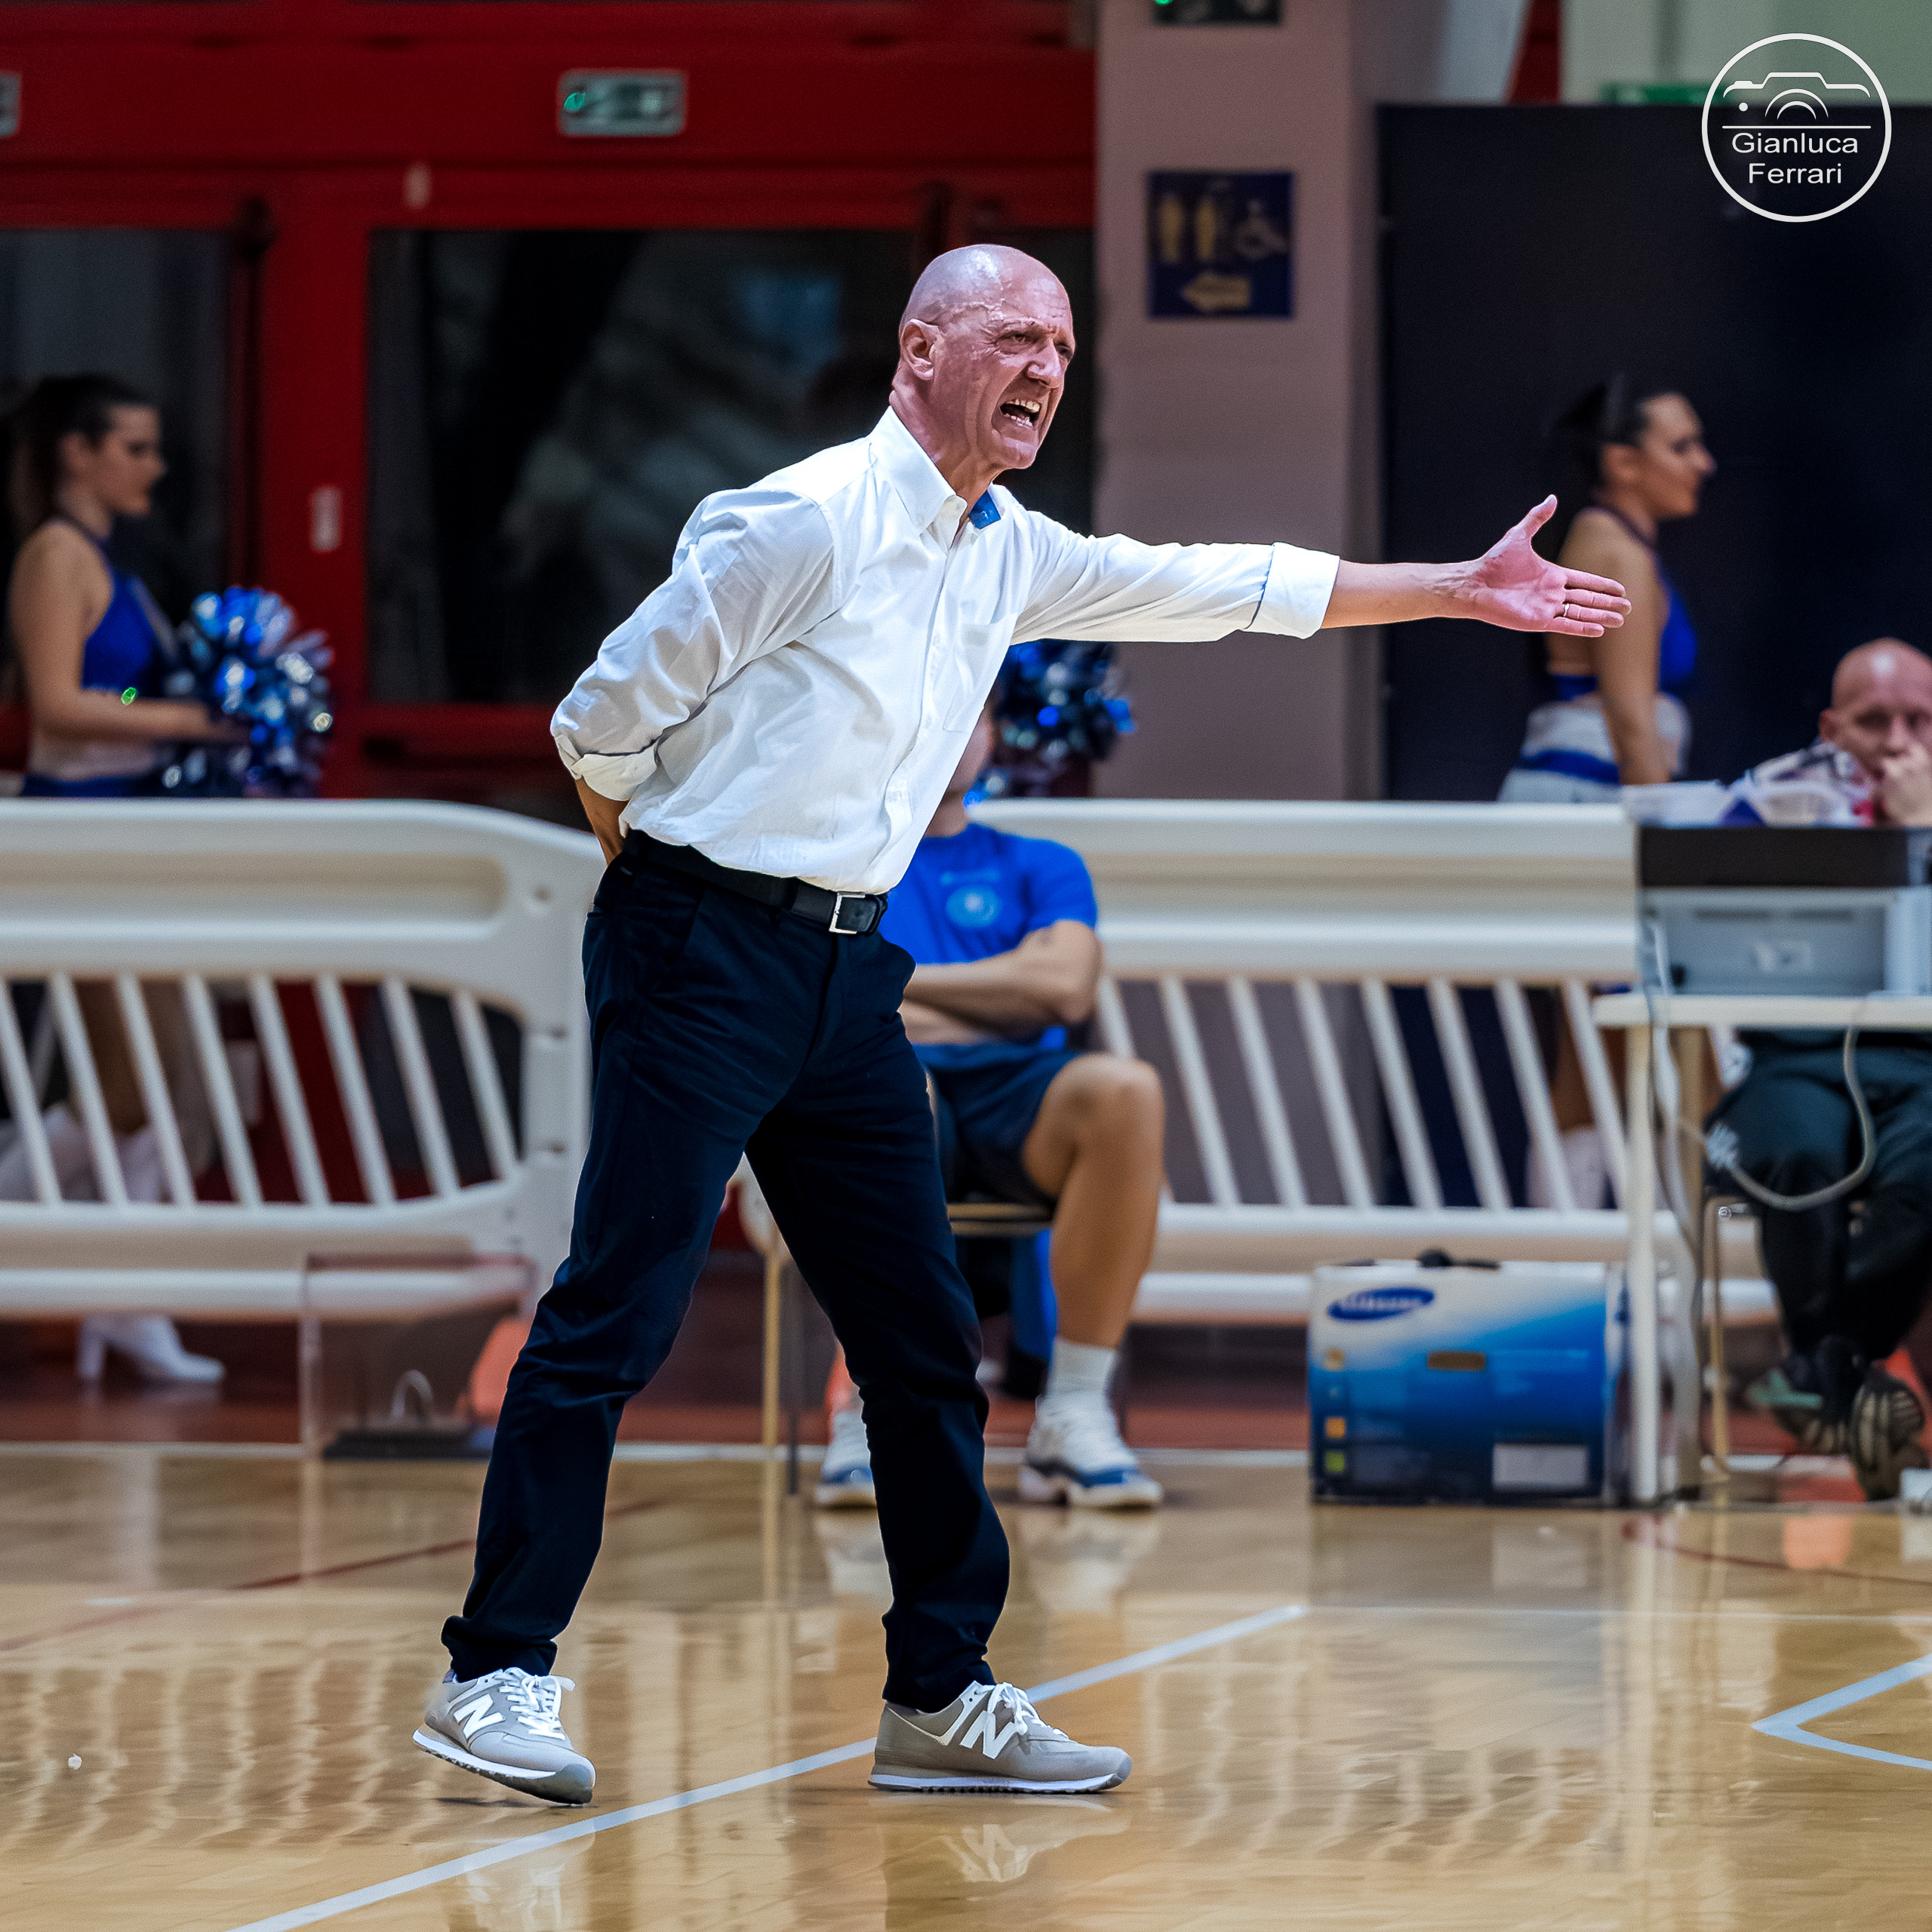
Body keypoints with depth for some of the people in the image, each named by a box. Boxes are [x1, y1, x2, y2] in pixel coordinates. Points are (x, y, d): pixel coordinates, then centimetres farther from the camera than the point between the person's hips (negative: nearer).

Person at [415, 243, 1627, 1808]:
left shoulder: (1008, 555, 13)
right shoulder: (807, 521, -13)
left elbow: (1218, 588, 22)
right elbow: (604, 721, -10)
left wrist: (1460, 590, 23)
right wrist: (676, 881, 2)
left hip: (849, 974, 9)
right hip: (703, 957, -8)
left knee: (925, 1341, 7)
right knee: (616, 1316, -11)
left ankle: (942, 1697, 13)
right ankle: (498, 1673, -7)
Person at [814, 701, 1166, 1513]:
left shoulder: (1039, 867, 28)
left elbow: (1066, 989, 6)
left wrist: (895, 982, 5)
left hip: (1017, 1101, 2)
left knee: (1126, 1089, -36)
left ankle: (1073, 1413, -32)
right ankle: (865, 1405, -34)